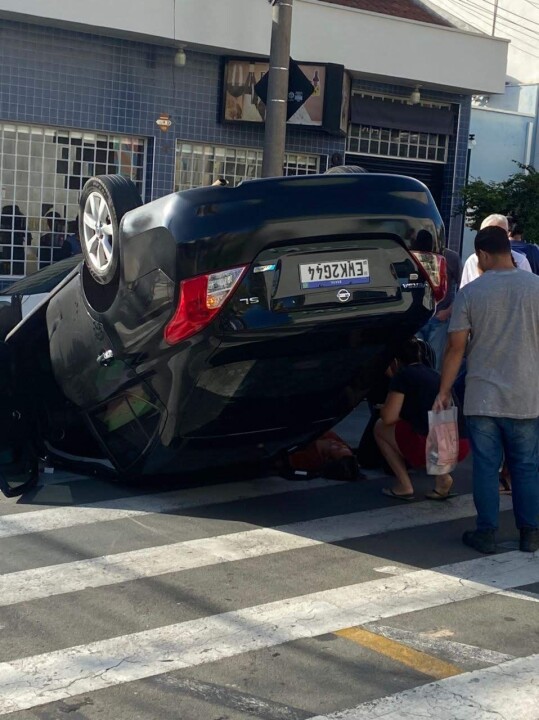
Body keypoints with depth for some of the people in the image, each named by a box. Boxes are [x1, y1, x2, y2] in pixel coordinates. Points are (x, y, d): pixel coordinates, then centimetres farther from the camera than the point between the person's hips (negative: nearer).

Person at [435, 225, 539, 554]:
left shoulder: (470, 293, -6)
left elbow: (456, 347, -5)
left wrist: (444, 391, 4)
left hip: (482, 398, -1)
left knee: (486, 467, 8)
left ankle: (487, 533, 12)